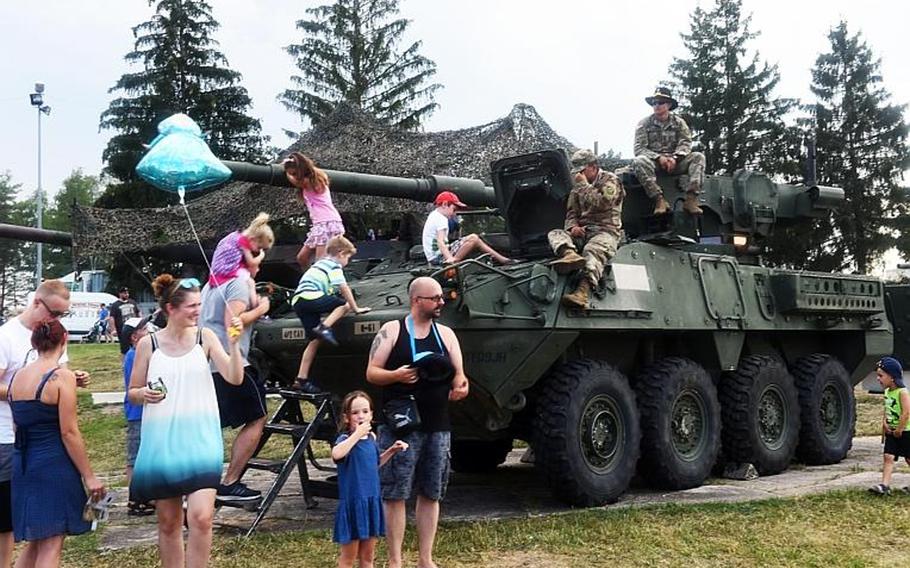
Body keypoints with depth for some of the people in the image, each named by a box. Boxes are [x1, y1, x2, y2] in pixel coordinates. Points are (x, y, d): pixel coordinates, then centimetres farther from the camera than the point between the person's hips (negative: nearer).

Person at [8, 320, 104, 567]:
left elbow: (19, 426, 14)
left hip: (23, 465, 7)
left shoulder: (16, 377, 8)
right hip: (54, 466, -7)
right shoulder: (62, 377, -12)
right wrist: (89, 476, -8)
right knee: (51, 546, 0)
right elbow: (69, 432, -14)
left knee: (35, 542, 19)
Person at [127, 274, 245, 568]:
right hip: (162, 442, 1)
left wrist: (234, 344, -20)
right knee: (169, 522, 11)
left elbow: (234, 378, -7)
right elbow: (132, 393, 8)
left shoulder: (204, 337, 0)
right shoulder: (148, 343, 0)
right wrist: (145, 394, -14)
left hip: (200, 441, -1)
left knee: (201, 517, -13)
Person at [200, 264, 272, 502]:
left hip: (207, 364, 9)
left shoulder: (210, 284, 21)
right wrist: (260, 309, -7)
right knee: (257, 419, 2)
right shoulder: (239, 282, -8)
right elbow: (232, 322, -20)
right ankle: (230, 483, -1)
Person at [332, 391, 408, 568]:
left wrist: (391, 451, 13)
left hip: (372, 501, 6)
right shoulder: (345, 439, -15)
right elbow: (336, 454, -41)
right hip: (352, 502, -6)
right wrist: (357, 434, -34)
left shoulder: (371, 437, 5)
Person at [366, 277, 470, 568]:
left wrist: (460, 385, -12)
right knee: (395, 495, -1)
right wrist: (396, 375, -21)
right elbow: (372, 373, -2)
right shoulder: (391, 330, -1)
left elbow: (459, 374, 11)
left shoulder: (446, 334, 10)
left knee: (431, 495, 10)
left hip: (438, 428, 4)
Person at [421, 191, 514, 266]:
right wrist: (450, 258, -43)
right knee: (473, 239, -17)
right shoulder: (441, 219, -15)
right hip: (439, 259, -11)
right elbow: (440, 242, -30)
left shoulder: (433, 215, 17)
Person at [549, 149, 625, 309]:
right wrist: (573, 226, -4)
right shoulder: (577, 187, 23)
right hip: (582, 230, 6)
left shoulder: (610, 180, 4)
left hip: (606, 230, -6)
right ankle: (570, 254, -53)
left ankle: (583, 290, -62)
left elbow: (602, 203, -14)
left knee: (593, 250, -37)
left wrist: (584, 185, -7)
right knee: (554, 234, -18)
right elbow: (571, 212, 18)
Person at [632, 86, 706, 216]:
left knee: (698, 157, -22)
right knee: (639, 162, -35)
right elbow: (639, 149, -7)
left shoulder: (679, 122, 8)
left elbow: (686, 143, -3)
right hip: (653, 162, -2)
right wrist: (659, 158, -22)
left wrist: (674, 158, -24)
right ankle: (659, 200, -39)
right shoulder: (644, 123, 2)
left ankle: (691, 199, -34)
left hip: (675, 162, 2)